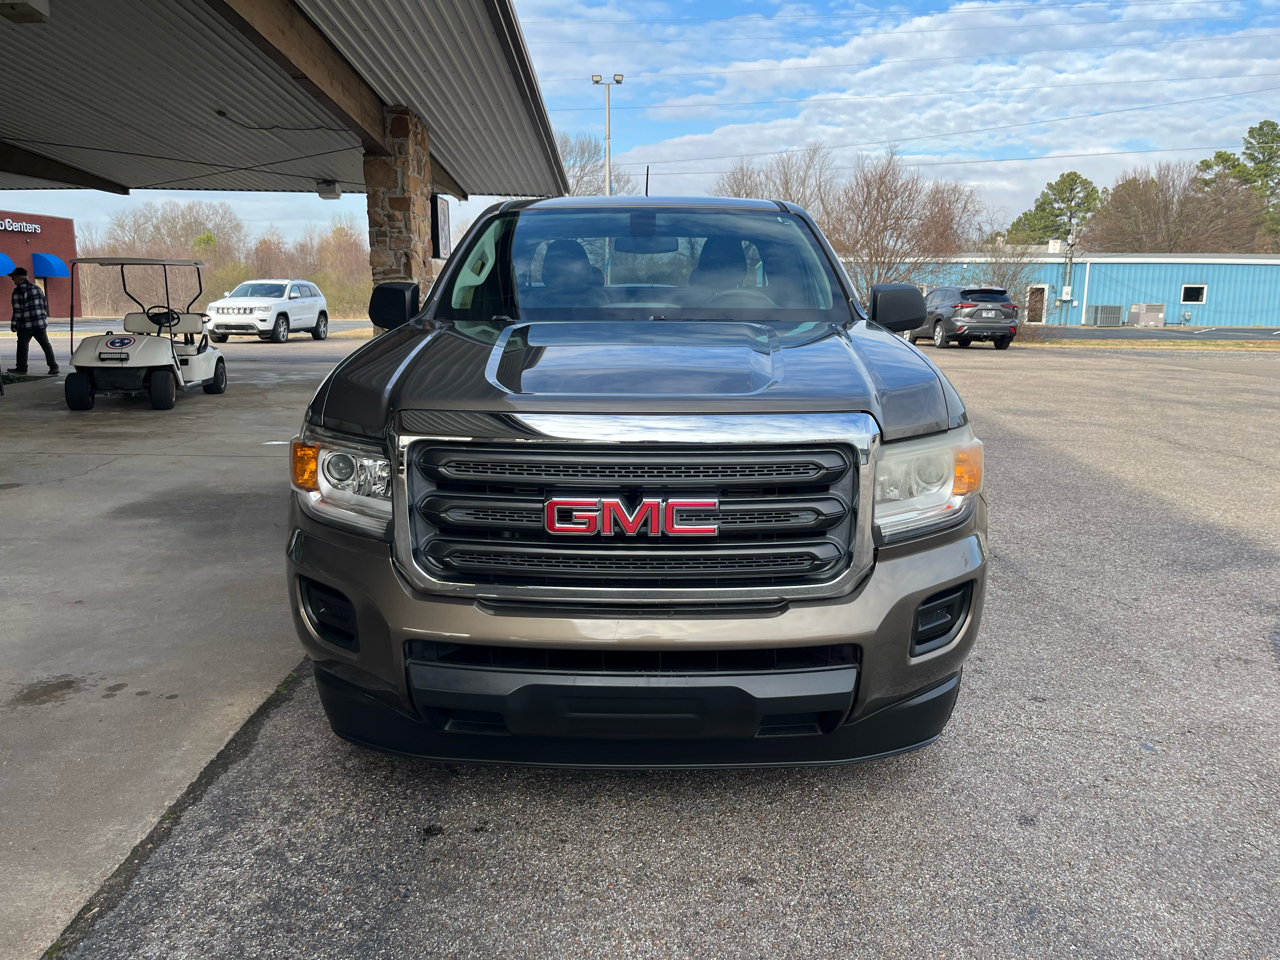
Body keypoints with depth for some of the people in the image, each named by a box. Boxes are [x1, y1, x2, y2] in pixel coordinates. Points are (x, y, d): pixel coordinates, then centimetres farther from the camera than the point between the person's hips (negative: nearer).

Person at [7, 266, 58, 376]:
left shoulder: (18, 291, -10)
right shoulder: (37, 288, 12)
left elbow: (18, 309, -13)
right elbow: (45, 305, 17)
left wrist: (14, 324, -7)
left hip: (25, 325, -6)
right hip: (40, 323, 6)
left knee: (22, 346, 6)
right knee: (46, 345, 5)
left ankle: (21, 367, 13)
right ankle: (53, 367, -1)